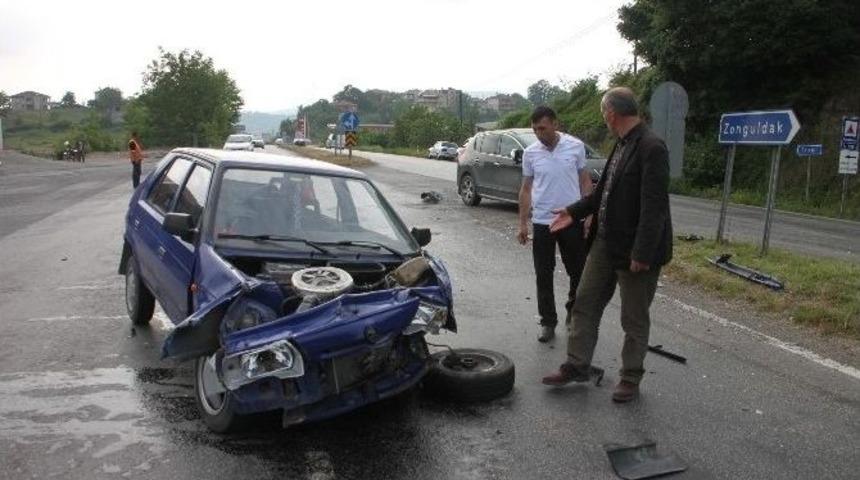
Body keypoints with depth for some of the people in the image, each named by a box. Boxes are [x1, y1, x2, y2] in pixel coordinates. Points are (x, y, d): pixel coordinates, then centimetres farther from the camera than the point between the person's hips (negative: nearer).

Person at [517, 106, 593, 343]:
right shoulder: (530, 152, 0)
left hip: (572, 221, 0)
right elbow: (526, 189, 6)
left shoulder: (576, 146, -4)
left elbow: (585, 183, 3)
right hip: (542, 223, 1)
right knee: (544, 276, 4)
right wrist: (522, 224, 2)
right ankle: (548, 322, 17)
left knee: (578, 271, 10)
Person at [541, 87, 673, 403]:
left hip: (635, 250, -9)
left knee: (634, 319, 9)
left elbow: (654, 207, -23)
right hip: (605, 243, 9)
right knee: (585, 304, 13)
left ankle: (631, 378, 26)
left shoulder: (651, 148, -19)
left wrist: (642, 254, -24)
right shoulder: (622, 145, 9)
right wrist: (574, 212, 16)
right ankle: (576, 366, 27)